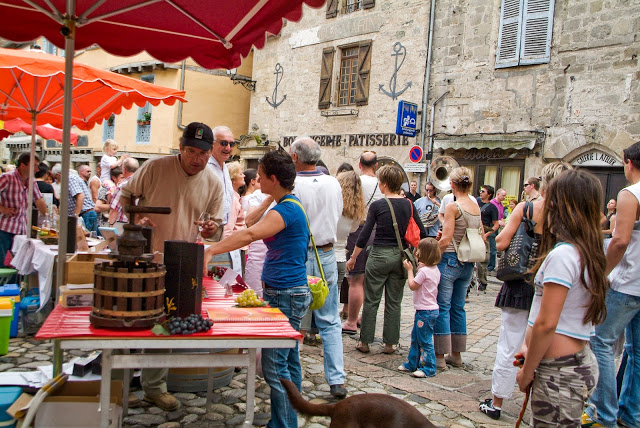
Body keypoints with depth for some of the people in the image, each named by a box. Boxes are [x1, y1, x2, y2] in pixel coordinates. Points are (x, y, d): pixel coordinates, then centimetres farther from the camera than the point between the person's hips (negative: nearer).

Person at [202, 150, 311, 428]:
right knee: (288, 362, 18)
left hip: (285, 295, -11)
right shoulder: (290, 204, 14)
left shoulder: (286, 210, -19)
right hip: (289, 292, 11)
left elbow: (249, 234, -32)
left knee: (274, 366, -5)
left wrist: (210, 251, -34)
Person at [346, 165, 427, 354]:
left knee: (371, 300, 7)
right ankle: (390, 343, 17)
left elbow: (364, 235, -9)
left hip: (380, 255, -3)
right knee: (394, 302, 11)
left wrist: (353, 258, 0)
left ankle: (365, 341, 14)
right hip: (400, 257, 4)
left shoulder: (377, 205, -9)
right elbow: (422, 234, 3)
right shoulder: (408, 205, 2)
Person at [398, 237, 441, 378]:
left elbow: (412, 285, -13)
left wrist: (410, 270, -5)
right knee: (415, 338, 18)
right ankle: (413, 363, 28)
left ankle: (428, 368, 3)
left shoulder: (424, 271, -20)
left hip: (425, 311, -10)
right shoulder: (435, 269, 8)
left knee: (425, 340, -3)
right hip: (430, 309, 10)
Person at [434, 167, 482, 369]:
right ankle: (456, 354, 23)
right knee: (458, 308, 15)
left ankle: (440, 356, 4)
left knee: (442, 307, 0)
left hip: (449, 260, -7)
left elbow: (446, 240, -19)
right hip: (468, 264, 7)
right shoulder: (476, 207, 6)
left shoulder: (453, 207, -14)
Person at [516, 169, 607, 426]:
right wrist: (531, 349, 10)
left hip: (559, 373, -8)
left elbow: (546, 323, -20)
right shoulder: (589, 254, 9)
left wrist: (526, 372, -10)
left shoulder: (561, 255, -19)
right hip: (582, 363, 8)